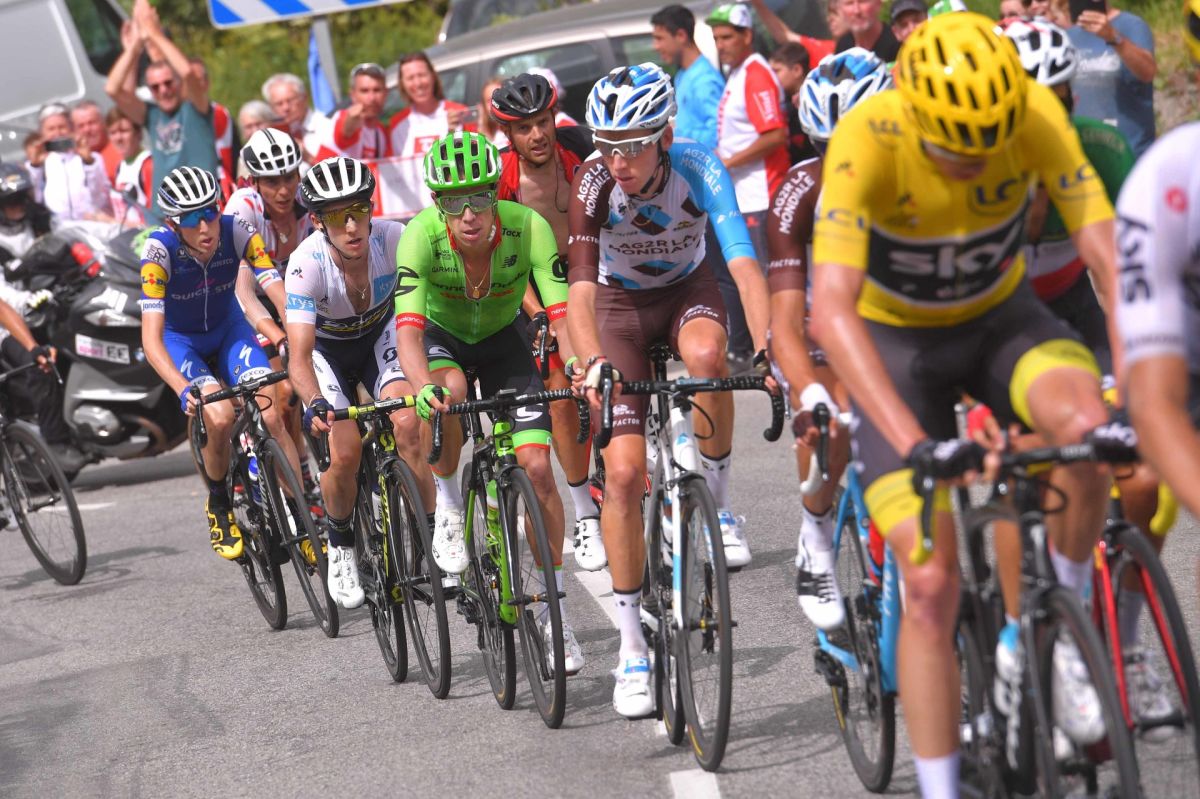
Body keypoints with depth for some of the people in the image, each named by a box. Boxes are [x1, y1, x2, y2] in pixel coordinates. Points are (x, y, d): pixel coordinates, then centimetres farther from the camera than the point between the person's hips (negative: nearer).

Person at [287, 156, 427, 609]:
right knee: (345, 453, -18)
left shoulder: (393, 239, -30)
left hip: (380, 336, 1)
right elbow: (299, 355, -39)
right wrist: (315, 403, -58)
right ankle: (340, 544, 11)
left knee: (407, 426, -23)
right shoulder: (306, 263, -34)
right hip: (328, 349, -1)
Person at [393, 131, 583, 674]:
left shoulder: (527, 227, -31)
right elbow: (409, 328, -41)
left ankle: (553, 608, 1)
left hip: (501, 339, 1)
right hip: (441, 335, -1)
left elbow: (563, 314, -35)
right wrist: (423, 385, -60)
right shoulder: (422, 235, -33)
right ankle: (448, 507, -8)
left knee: (536, 467, -13)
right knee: (450, 391, -36)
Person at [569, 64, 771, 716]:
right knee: (624, 471, -13)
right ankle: (631, 649, -3)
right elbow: (581, 290, -35)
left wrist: (768, 348, -53)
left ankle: (718, 503, -13)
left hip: (688, 290, 0)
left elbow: (744, 265, -37)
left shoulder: (698, 170, -28)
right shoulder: (593, 184, -27)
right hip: (622, 302, 0)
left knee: (706, 355, -38)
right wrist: (593, 363, -53)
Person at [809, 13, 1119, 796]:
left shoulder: (1036, 115, -25)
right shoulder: (866, 141, -32)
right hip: (896, 339, -2)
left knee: (1089, 426, -32)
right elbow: (831, 311, -40)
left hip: (1000, 317, 2)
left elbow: (1109, 256, -27)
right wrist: (913, 443, -50)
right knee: (931, 586, -12)